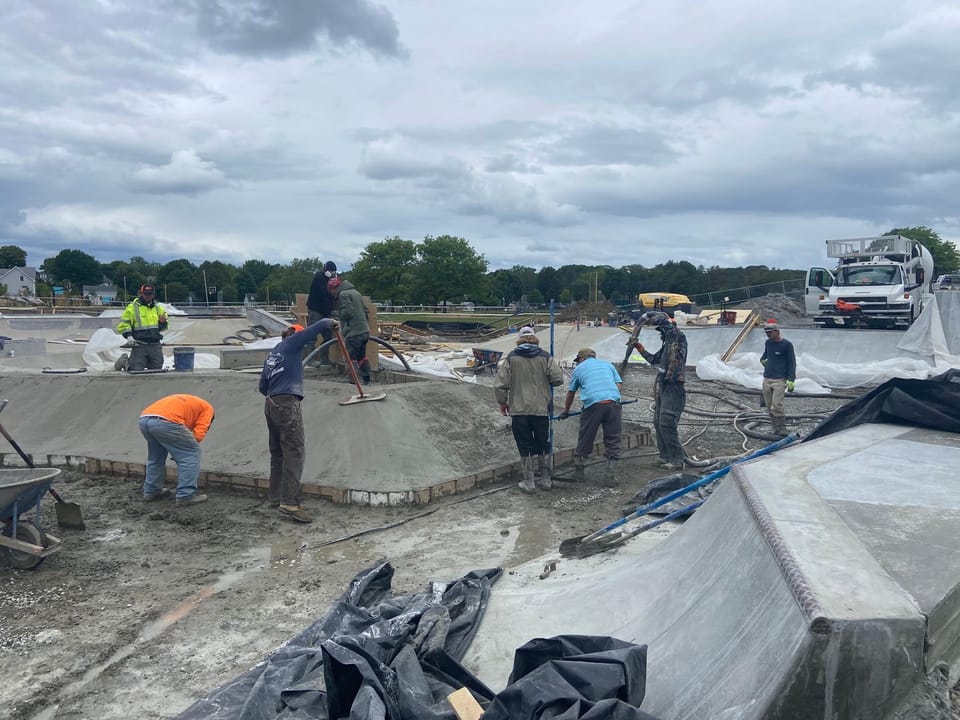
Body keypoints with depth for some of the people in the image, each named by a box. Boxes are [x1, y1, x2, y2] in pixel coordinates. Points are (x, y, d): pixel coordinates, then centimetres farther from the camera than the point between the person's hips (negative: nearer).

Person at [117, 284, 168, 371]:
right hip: (139, 345, -4)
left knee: (157, 369, 8)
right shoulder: (132, 308, -1)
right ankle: (126, 363, 26)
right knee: (137, 370, -4)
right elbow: (122, 325, 0)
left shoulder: (158, 308, 12)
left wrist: (162, 323, -4)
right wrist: (129, 336, -15)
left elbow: (162, 328, 18)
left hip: (155, 345, 4)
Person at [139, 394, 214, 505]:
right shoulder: (207, 408, 22)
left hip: (144, 420, 8)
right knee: (191, 454, 7)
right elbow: (198, 434, 7)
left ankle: (152, 491, 37)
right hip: (165, 421, -8)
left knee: (155, 457, 31)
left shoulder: (183, 401, 42)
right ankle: (186, 495, 5)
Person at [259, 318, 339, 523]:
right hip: (287, 404, -9)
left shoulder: (272, 354, 23)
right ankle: (290, 503, -19)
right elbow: (318, 326, -4)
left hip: (271, 405, 9)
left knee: (277, 453, 15)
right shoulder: (290, 342, 1)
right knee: (294, 452, -12)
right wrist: (330, 323, 15)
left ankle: (275, 496, 22)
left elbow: (262, 387, 24)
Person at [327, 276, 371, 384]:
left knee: (351, 357, -5)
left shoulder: (343, 294, -9)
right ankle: (366, 379, 25)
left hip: (354, 332, -9)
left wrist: (340, 315, -1)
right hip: (365, 330, 9)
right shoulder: (355, 292, 18)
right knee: (362, 355, 19)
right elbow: (365, 310, 20)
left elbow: (347, 312, -21)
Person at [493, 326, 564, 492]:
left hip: (518, 410, 0)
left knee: (525, 447, 7)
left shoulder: (511, 358, -2)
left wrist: (502, 402, 11)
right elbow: (558, 379, -6)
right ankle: (545, 480, 22)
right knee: (543, 446, 13)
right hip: (541, 409, 1)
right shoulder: (545, 357, -2)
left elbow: (500, 385, -5)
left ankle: (528, 482, 11)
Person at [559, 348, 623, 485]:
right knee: (613, 441, 10)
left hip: (593, 405, -1)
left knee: (584, 441, 12)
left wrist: (565, 412, 42)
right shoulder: (607, 364, 26)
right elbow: (620, 387, 17)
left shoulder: (579, 368, 22)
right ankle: (610, 476, 9)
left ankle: (579, 473, 22)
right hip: (613, 403, 2)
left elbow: (571, 393, 29)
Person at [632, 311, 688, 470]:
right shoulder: (668, 344, 18)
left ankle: (677, 461, -6)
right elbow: (654, 359, 31)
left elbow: (661, 319, -21)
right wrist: (638, 346, 28)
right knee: (658, 423, 12)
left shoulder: (678, 338, -8)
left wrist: (645, 319, -8)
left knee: (667, 424, -12)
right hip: (662, 386, 10)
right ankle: (665, 457, 21)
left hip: (673, 387, -10)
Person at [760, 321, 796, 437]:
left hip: (780, 380, -6)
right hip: (767, 379, 6)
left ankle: (782, 429, -6)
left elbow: (792, 363, -2)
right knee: (769, 406, 4)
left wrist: (791, 380, -9)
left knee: (777, 405, -15)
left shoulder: (786, 345, -4)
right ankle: (776, 429, 12)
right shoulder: (768, 343, 12)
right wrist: (762, 359, 11)